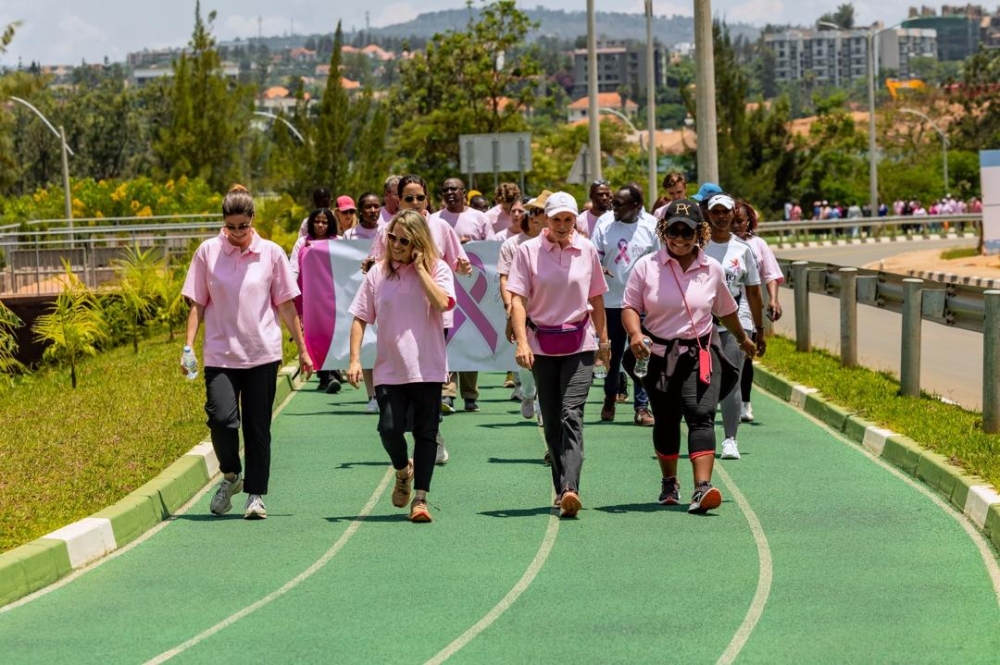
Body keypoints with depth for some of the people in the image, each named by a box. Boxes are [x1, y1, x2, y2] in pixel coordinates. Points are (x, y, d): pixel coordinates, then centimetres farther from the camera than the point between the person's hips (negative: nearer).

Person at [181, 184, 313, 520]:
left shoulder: (271, 253, 2)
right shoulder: (207, 252, 1)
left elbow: (286, 305, 7)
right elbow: (197, 304, 6)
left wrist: (302, 351, 9)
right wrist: (188, 346, -3)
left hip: (262, 354, 0)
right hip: (220, 354, 0)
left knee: (258, 427, 3)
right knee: (221, 418, -16)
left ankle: (256, 495, 15)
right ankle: (230, 476, 11)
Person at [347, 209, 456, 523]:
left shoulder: (437, 270, 0)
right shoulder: (378, 273, 6)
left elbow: (443, 303, -20)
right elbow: (360, 318, 7)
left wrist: (420, 268, -14)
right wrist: (355, 359, -2)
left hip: (427, 367, -1)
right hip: (389, 368, 1)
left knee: (426, 433, 1)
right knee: (389, 429, -11)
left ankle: (420, 498, 7)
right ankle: (402, 471, 20)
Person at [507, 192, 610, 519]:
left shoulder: (587, 250, 3)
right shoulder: (528, 251, -3)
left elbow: (596, 298, 13)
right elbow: (517, 299, -9)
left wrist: (604, 339, 15)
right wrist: (522, 342, -19)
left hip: (580, 344, -1)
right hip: (542, 343, 1)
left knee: (571, 415, -15)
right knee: (551, 421, 8)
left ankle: (570, 489, -25)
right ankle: (561, 488, 20)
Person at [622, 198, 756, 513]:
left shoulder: (712, 269, 3)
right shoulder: (646, 266, -3)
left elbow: (726, 310, 20)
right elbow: (630, 306, -3)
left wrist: (743, 339, 34)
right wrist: (635, 333, -23)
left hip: (702, 353, 0)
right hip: (658, 354, 0)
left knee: (701, 416, -17)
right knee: (666, 421, 12)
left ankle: (702, 488, -28)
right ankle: (669, 482, 35)